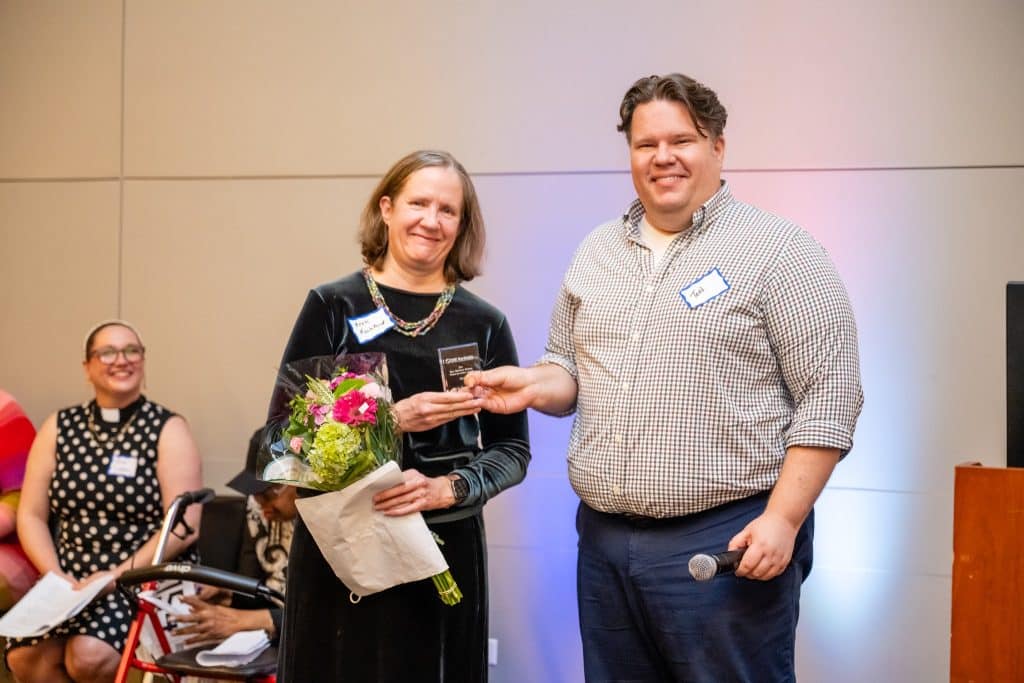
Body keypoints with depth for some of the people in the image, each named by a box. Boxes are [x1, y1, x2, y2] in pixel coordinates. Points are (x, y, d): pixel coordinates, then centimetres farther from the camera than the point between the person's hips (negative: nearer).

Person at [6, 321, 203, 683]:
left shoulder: (168, 429, -1)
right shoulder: (60, 427, 10)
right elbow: (31, 517, 8)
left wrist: (115, 577, -17)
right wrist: (59, 578, -9)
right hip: (71, 580, 3)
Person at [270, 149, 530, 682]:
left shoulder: (484, 324, 3)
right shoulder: (333, 307, 0)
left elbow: (513, 449, 5)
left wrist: (448, 489, -14)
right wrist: (392, 420, -15)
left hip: (447, 548, 1)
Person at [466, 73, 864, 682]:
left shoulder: (780, 252, -6)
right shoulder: (596, 252, 12)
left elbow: (827, 397, -9)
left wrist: (782, 520, -16)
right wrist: (537, 385, -2)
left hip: (729, 544, -5)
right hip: (603, 540, 6)